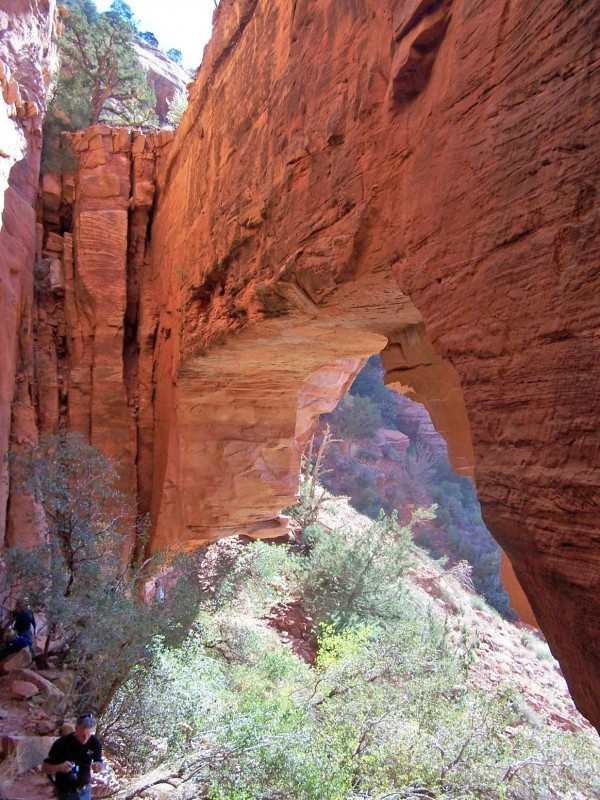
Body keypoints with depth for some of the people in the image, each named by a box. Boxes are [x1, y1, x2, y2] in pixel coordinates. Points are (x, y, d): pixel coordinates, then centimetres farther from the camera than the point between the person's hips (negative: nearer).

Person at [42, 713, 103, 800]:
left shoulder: (94, 742, -15)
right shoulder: (62, 744, -24)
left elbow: (98, 761, -1)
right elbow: (44, 768, -18)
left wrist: (97, 765, -25)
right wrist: (59, 767, -38)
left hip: (85, 791, 3)